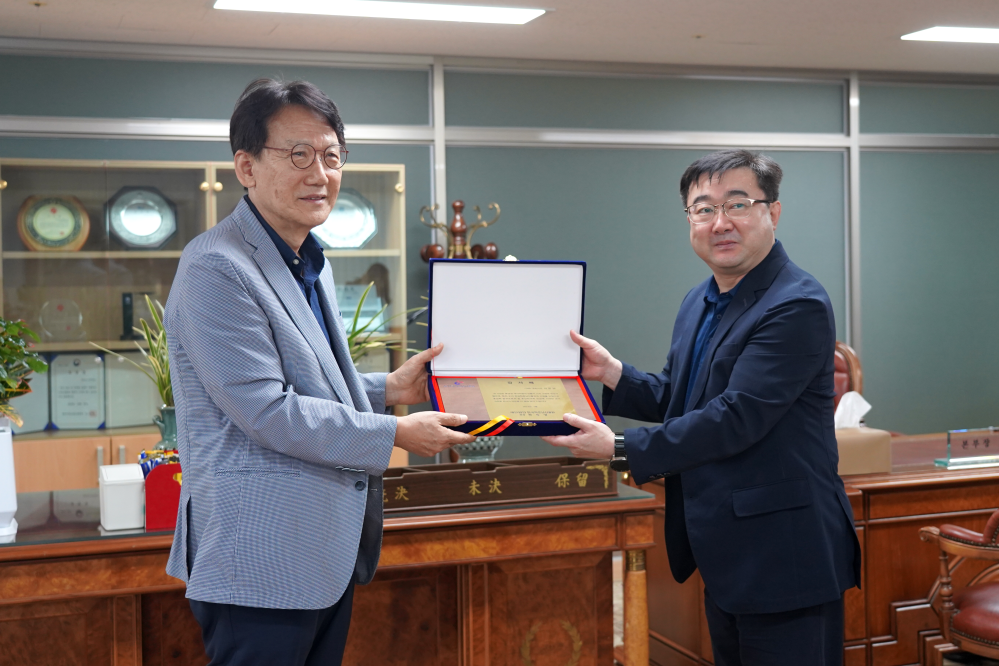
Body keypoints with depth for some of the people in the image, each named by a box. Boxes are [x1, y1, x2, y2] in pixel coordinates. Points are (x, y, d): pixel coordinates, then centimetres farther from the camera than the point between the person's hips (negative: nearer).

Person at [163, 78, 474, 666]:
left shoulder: (311, 262, 16)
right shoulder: (217, 269, -16)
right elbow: (267, 411, -20)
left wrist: (389, 389, 8)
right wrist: (395, 434, -15)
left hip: (329, 551, 10)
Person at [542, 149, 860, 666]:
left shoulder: (796, 306, -19)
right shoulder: (699, 303, 12)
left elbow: (737, 417, -24)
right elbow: (675, 399, 19)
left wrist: (620, 447, -20)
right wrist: (610, 372, 2)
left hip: (781, 556, -9)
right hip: (725, 557, 9)